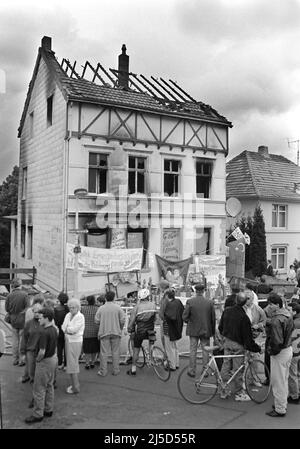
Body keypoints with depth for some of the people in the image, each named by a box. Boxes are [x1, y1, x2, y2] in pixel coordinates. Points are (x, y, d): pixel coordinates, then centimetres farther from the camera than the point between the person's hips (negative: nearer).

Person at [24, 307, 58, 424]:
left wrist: (37, 360, -10)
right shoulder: (54, 329, 1)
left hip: (45, 361, -9)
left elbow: (42, 352, -28)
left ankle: (38, 415, 15)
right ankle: (48, 410, 31)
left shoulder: (44, 332, -27)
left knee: (39, 389, 4)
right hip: (53, 358, 9)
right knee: (49, 386, 19)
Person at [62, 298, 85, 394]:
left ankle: (75, 387, 3)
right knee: (73, 363, 16)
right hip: (68, 340, 8)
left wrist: (66, 329, -3)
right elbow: (64, 328, 3)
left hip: (75, 341, -8)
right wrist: (69, 330, -14)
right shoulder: (68, 315, 9)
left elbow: (73, 329, -18)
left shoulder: (80, 317, -12)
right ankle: (75, 383, 29)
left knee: (72, 364, -5)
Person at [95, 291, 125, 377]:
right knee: (115, 352, 7)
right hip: (116, 332, 0)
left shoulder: (101, 308, 0)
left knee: (104, 352, 4)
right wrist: (120, 328, 13)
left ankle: (103, 371, 8)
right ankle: (116, 370, 13)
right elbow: (122, 320, -4)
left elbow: (96, 321, -1)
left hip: (104, 332, 0)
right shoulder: (118, 307, -2)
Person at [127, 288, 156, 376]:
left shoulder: (136, 307, -7)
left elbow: (132, 320, -6)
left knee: (136, 350, 8)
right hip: (150, 331, 2)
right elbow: (154, 318, 10)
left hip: (139, 331, -2)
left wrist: (129, 330, 8)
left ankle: (133, 369, 12)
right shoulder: (153, 305, 1)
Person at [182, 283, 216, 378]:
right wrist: (213, 331, 10)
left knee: (193, 350, 9)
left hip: (193, 330, -1)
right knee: (205, 350, 12)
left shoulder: (190, 301, -11)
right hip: (206, 330, 1)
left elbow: (184, 317, -11)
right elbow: (213, 318, -1)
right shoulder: (210, 302, -7)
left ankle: (192, 371, 17)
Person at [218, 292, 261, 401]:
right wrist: (256, 348, -5)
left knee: (226, 365, 14)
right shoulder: (244, 317, -22)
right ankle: (238, 393, 18)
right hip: (238, 344, -6)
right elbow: (247, 337, -17)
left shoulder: (226, 311, -3)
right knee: (238, 369, 6)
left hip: (227, 342, 6)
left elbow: (220, 326, 10)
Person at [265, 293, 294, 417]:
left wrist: (272, 351, -12)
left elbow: (277, 341, -28)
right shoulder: (288, 315, 3)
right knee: (284, 380, 21)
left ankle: (280, 410, 14)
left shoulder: (276, 320, -26)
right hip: (289, 349, 10)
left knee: (278, 382, 3)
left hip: (280, 353, -9)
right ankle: (283, 404, 35)